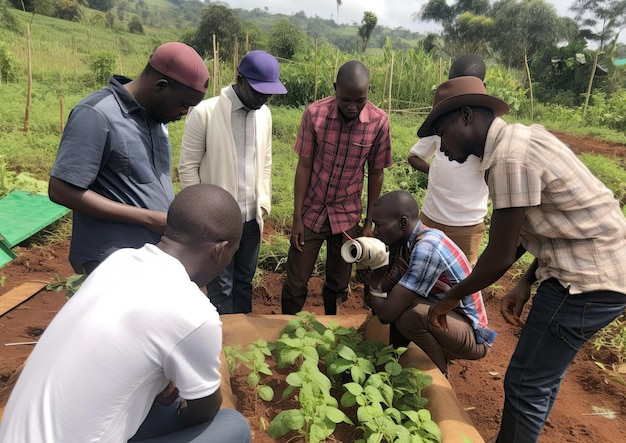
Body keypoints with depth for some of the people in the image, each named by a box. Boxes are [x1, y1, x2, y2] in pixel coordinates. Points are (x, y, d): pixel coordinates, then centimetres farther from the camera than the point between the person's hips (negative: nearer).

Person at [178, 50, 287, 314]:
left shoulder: (264, 114, 3)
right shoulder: (204, 112, -13)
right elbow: (188, 167, -9)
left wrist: (263, 201, 7)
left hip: (251, 218, 5)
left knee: (244, 281, 19)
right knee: (221, 287, 8)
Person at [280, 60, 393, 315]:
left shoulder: (379, 122, -12)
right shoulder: (314, 113, -15)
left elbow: (376, 174, -3)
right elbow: (304, 166, -9)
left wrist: (370, 222, 0)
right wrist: (296, 218, -8)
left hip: (347, 215, 1)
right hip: (311, 211, 0)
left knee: (338, 285, 15)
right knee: (295, 284, 7)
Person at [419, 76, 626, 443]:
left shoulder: (510, 158, -23)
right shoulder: (518, 139, 8)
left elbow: (500, 257, -19)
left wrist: (450, 299, -4)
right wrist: (527, 284, 12)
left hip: (588, 279, -10)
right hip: (595, 268, 10)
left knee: (526, 384, 3)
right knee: (543, 377, 21)